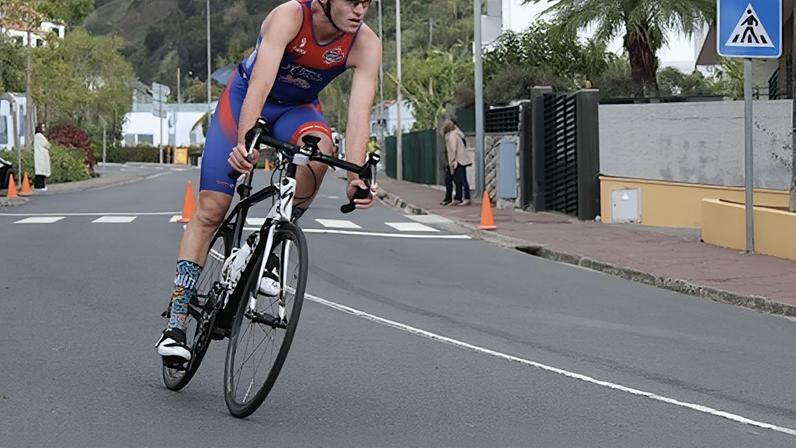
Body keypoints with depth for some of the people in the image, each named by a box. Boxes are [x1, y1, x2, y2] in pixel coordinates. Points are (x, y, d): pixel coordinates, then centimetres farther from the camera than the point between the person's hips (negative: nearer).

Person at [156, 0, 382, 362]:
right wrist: (244, 142, -56)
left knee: (318, 150, -35)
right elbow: (260, 85, -42)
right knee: (211, 209, -9)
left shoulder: (366, 44, -23)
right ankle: (175, 326, -5)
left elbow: (359, 112, -30)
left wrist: (356, 178, -43)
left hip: (299, 107, 2)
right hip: (246, 97, -2)